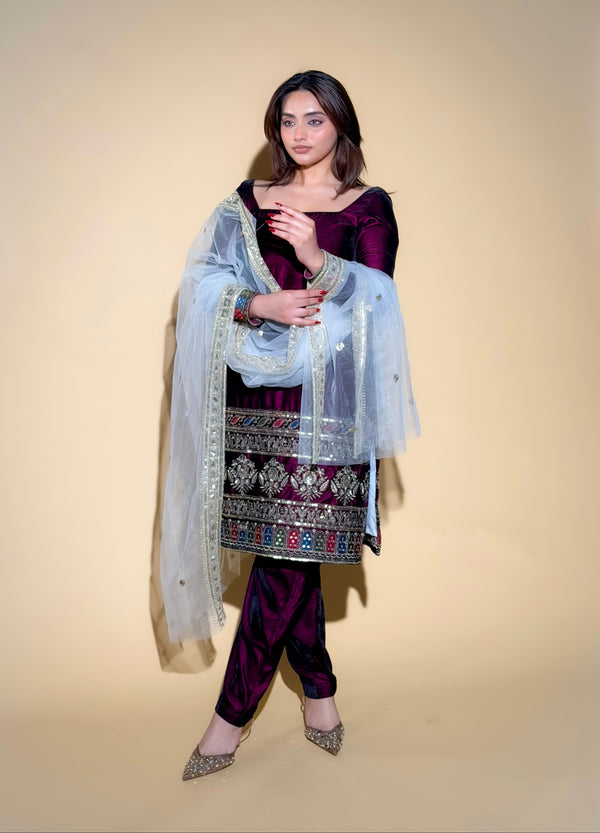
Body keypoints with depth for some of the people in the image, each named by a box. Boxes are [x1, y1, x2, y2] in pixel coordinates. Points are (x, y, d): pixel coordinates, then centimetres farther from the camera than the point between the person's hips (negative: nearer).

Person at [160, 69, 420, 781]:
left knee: (285, 550, -6)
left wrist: (315, 257, -20)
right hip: (257, 391, 3)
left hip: (326, 396, -3)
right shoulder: (248, 203, 15)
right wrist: (259, 305, -13)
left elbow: (376, 299, -3)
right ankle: (318, 687, 25)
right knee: (285, 550, 5)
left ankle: (233, 713, 6)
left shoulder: (369, 206, 8)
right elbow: (208, 287, 7)